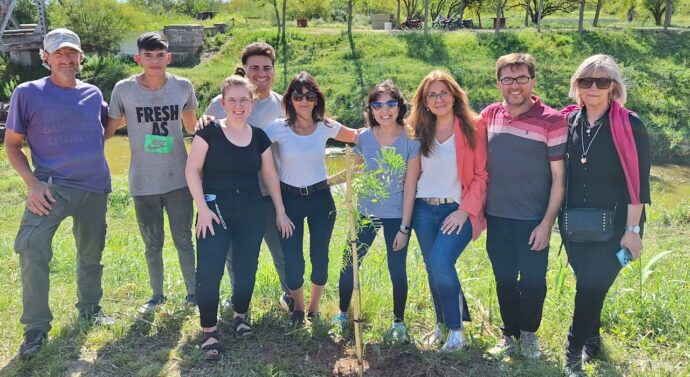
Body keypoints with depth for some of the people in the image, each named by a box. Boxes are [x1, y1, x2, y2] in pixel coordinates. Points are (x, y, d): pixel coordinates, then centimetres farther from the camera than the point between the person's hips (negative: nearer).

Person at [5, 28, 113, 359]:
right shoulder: (28, 93, -5)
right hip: (52, 186, -4)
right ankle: (36, 328, -8)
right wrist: (32, 183, -13)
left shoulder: (93, 94, 6)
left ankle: (90, 307, 39)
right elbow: (12, 145, -1)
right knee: (31, 248, -21)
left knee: (91, 253, 16)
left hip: (95, 187, 4)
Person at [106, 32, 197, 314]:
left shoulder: (183, 87, -3)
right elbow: (109, 129, 4)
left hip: (179, 180, 0)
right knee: (152, 245, 14)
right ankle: (157, 295, 32)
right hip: (143, 183, 0)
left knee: (184, 240, 10)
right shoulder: (124, 89, -8)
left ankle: (193, 292, 27)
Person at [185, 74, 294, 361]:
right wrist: (202, 208, -13)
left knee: (247, 268, 8)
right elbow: (192, 170, -6)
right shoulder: (210, 132, -7)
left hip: (251, 211, 3)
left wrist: (280, 212, 12)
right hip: (215, 208, -3)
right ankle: (209, 330, 7)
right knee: (208, 271, -8)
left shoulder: (259, 137, 4)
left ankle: (240, 315, 33)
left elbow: (269, 175, 12)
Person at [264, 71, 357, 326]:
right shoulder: (279, 128, -10)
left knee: (320, 257, 7)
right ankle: (298, 307, 28)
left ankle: (314, 308, 31)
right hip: (289, 199, -1)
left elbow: (357, 136, 12)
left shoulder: (326, 126, -3)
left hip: (320, 198, 2)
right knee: (293, 260, 1)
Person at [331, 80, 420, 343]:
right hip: (366, 213, 2)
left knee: (397, 271, 5)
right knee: (349, 265, 5)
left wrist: (404, 227, -10)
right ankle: (342, 314, 29)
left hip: (396, 217, -2)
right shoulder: (364, 137, -6)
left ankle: (398, 322, 29)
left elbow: (410, 187, -11)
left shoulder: (411, 140, -12)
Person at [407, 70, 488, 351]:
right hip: (424, 210, 4)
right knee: (433, 268, 10)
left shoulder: (472, 127, -5)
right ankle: (442, 323, 29)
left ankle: (456, 328, -2)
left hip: (458, 209, -4)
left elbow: (481, 175, -6)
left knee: (441, 261, -20)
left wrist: (465, 210, -13)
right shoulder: (419, 131, 7)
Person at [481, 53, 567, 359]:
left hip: (532, 220, -3)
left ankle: (528, 332, 31)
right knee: (504, 280, 14)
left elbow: (559, 177, -10)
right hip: (496, 218, 4)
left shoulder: (551, 120, -12)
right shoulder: (489, 115, 2)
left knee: (532, 281, 5)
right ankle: (510, 333, 33)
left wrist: (547, 223, -13)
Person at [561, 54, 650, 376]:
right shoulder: (569, 123, 3)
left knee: (591, 287, -8)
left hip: (612, 227, -4)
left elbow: (638, 182, -11)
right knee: (588, 286, 14)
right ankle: (591, 341, 34)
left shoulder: (629, 126, -10)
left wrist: (632, 229, -13)